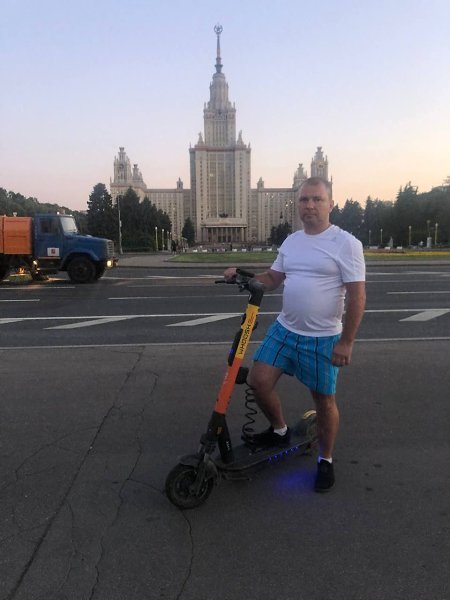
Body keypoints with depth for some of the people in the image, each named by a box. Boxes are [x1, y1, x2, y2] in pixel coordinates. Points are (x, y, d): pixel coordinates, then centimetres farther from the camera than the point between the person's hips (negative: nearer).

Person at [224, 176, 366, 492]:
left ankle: (326, 461, 31)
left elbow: (357, 296, -12)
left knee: (324, 399, 8)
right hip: (283, 330, 5)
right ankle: (279, 430, 28)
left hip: (323, 339, -5)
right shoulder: (291, 241, 8)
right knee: (259, 381, 0)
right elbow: (273, 279, 14)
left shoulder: (346, 243, -11)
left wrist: (346, 342, -15)